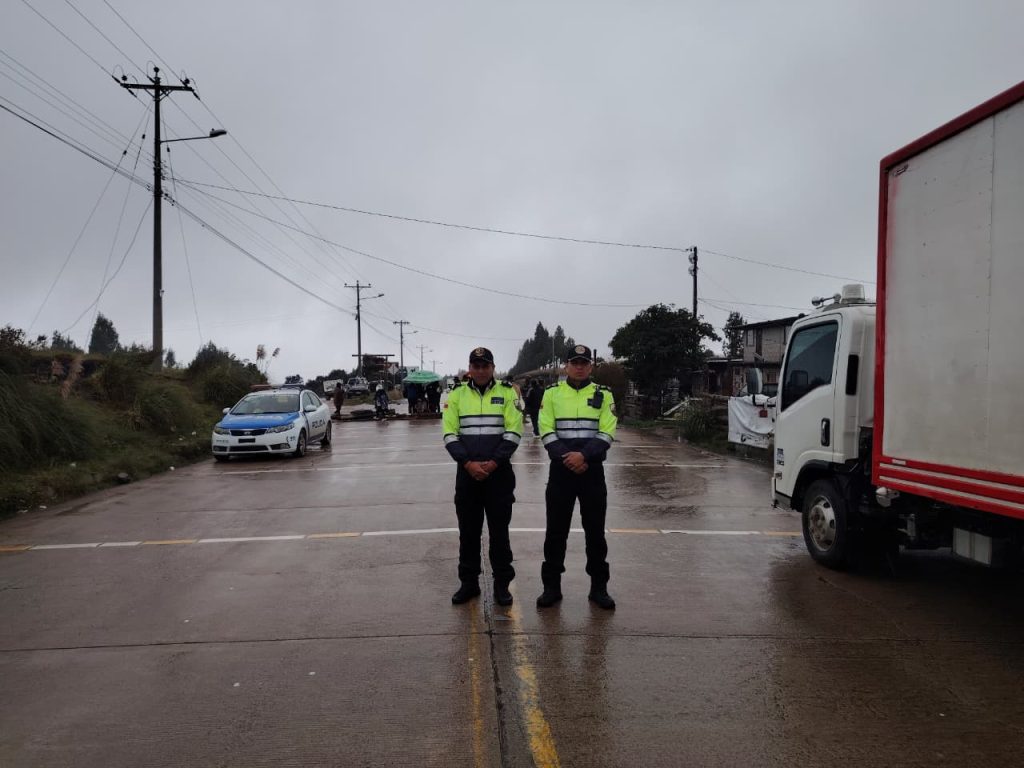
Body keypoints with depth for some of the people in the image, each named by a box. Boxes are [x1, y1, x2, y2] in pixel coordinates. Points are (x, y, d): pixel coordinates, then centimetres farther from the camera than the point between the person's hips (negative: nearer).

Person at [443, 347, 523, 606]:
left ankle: (502, 584, 16)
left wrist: (493, 463, -14)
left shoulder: (507, 392, 1)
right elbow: (450, 434, 1)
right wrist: (468, 463, -12)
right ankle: (469, 583, 22)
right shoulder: (456, 395, 5)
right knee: (468, 531, 9)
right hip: (467, 473, 2)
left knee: (499, 530, 5)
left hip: (499, 473, -2)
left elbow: (514, 432, -5)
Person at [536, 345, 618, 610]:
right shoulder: (552, 393, 4)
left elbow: (607, 433, -4)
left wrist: (584, 455, -19)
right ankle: (552, 586, 16)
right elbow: (546, 432, -2)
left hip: (592, 470, 0)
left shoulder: (604, 394, 4)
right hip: (561, 469, 0)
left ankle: (599, 587, 18)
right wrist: (567, 458, -15)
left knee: (595, 531, 7)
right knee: (556, 530, 5)